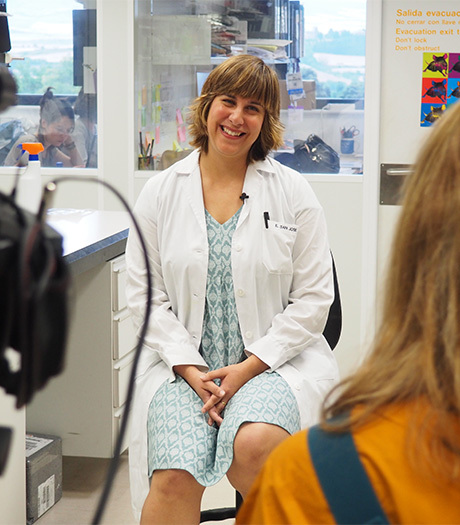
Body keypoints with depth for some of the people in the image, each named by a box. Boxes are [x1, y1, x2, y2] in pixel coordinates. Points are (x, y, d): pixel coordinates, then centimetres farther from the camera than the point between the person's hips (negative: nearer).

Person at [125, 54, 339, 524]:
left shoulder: (294, 193, 5)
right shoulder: (160, 193, 8)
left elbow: (312, 298, 1)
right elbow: (144, 293, 5)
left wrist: (250, 367, -9)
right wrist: (190, 369, -8)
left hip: (273, 359, 0)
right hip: (182, 364, 1)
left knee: (254, 444, -33)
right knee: (175, 477, -25)